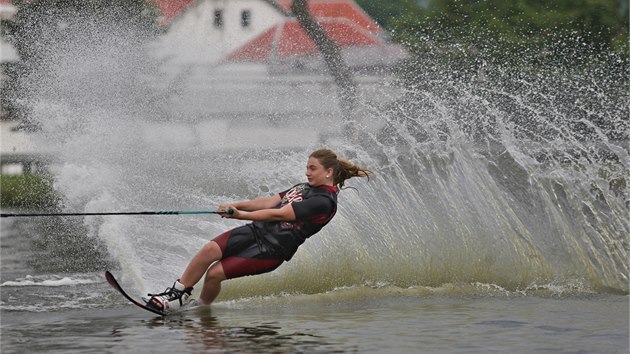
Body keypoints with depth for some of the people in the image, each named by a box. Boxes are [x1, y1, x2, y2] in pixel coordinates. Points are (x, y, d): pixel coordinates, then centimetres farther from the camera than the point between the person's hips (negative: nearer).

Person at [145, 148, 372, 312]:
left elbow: (279, 214, -19)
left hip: (272, 249, -7)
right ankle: (177, 293, -2)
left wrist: (241, 215, -19)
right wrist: (236, 205, -4)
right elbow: (270, 202, 11)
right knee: (209, 250, -14)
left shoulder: (324, 202, -14)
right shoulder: (304, 188, 17)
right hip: (257, 231, 8)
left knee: (215, 273, -15)